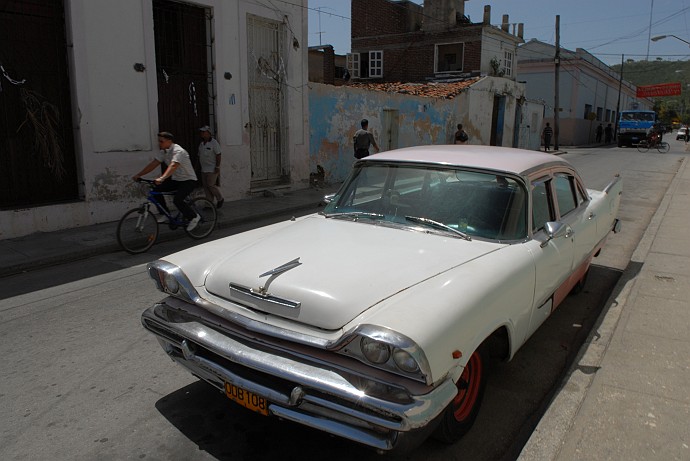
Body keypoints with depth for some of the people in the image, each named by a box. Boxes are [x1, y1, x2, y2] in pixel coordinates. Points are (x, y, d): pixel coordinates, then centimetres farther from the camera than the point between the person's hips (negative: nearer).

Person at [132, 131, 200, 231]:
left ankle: (194, 217, -6)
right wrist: (138, 175, -6)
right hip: (176, 180, 8)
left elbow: (173, 166, -39)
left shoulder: (178, 151, -23)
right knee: (156, 190, -8)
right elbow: (153, 164, 2)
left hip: (188, 180, -8)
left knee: (177, 199, -28)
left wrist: (161, 178, -53)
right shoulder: (163, 152, 3)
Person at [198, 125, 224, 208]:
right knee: (205, 186, 6)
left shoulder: (214, 142, -10)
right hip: (203, 169, 8)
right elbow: (199, 156, 19)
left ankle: (220, 199, 9)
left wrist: (217, 167, -17)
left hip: (212, 169, -8)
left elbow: (218, 155, -13)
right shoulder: (201, 143, 13)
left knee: (211, 185, -11)